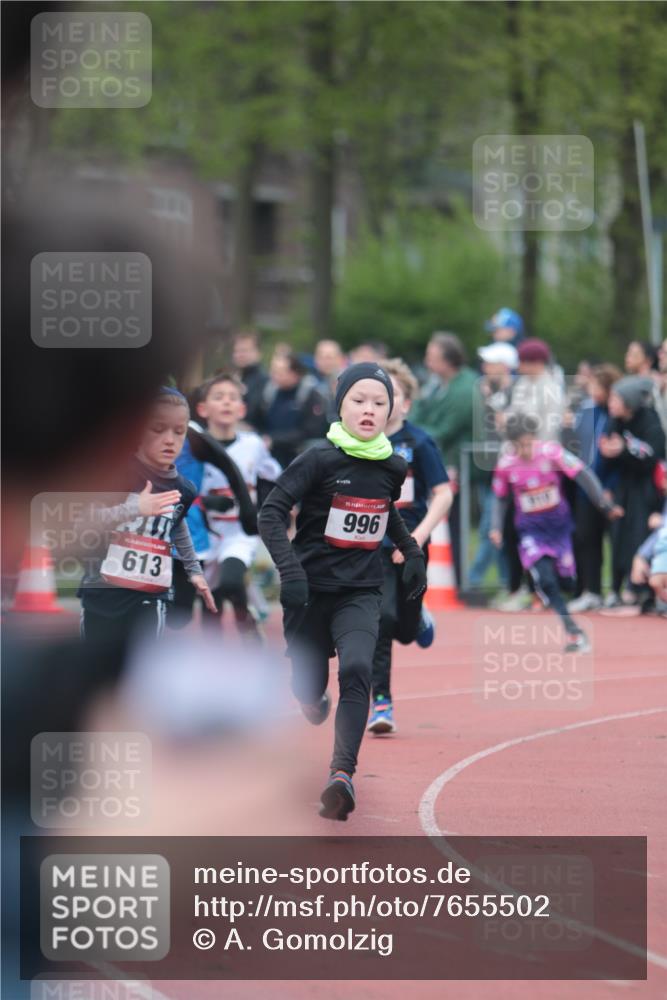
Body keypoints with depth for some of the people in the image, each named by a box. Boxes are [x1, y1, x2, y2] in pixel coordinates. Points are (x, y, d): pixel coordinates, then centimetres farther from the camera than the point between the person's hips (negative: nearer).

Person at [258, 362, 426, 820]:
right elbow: (272, 511, -15)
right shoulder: (320, 459, -11)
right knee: (309, 688, 6)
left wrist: (413, 553, 18)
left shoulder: (393, 467, 3)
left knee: (357, 670, -24)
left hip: (361, 593, 2)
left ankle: (343, 773, -32)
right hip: (311, 589, -2)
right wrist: (289, 568, -27)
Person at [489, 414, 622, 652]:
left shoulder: (551, 452, -15)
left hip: (559, 524, 0)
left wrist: (604, 504, -18)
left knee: (565, 580, 1)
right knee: (545, 580, -19)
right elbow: (500, 498, 8)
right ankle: (573, 632, -14)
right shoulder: (505, 465, -9)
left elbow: (583, 475, -13)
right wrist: (496, 527, -3)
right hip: (531, 530, 0)